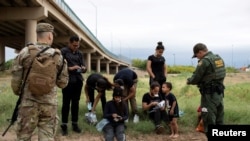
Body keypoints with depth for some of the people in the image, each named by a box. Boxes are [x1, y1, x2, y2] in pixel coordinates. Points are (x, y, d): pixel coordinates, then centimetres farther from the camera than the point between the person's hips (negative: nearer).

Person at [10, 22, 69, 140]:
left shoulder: (25, 52, -5)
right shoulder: (58, 56, -1)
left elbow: (15, 78, -2)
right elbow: (63, 83, 5)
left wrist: (18, 92, 15)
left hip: (29, 102, -1)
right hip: (49, 103, 1)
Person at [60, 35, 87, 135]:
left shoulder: (80, 53, 14)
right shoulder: (63, 51, -1)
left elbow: (84, 67, 12)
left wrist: (83, 68, -10)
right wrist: (70, 68, -20)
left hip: (78, 80, 5)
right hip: (67, 80, -5)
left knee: (75, 103, 10)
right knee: (66, 103, 0)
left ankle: (75, 124, 18)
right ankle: (64, 125, 6)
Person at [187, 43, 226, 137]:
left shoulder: (205, 61, -15)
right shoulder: (219, 58, 11)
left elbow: (196, 78, -12)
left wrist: (189, 81, 8)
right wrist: (200, 81, 17)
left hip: (209, 94, -9)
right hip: (219, 93, 9)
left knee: (209, 120, -2)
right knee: (219, 119, 15)